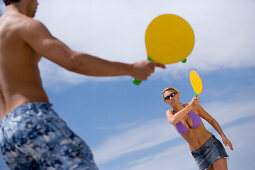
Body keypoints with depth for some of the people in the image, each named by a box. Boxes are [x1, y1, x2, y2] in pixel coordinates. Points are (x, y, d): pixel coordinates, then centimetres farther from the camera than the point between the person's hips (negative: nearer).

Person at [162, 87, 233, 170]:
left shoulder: (194, 106, -5)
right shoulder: (169, 113, -3)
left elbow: (211, 120, 5)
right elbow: (173, 121, -28)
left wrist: (223, 136, -7)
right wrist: (190, 106, -34)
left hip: (212, 145, -2)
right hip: (198, 154, 2)